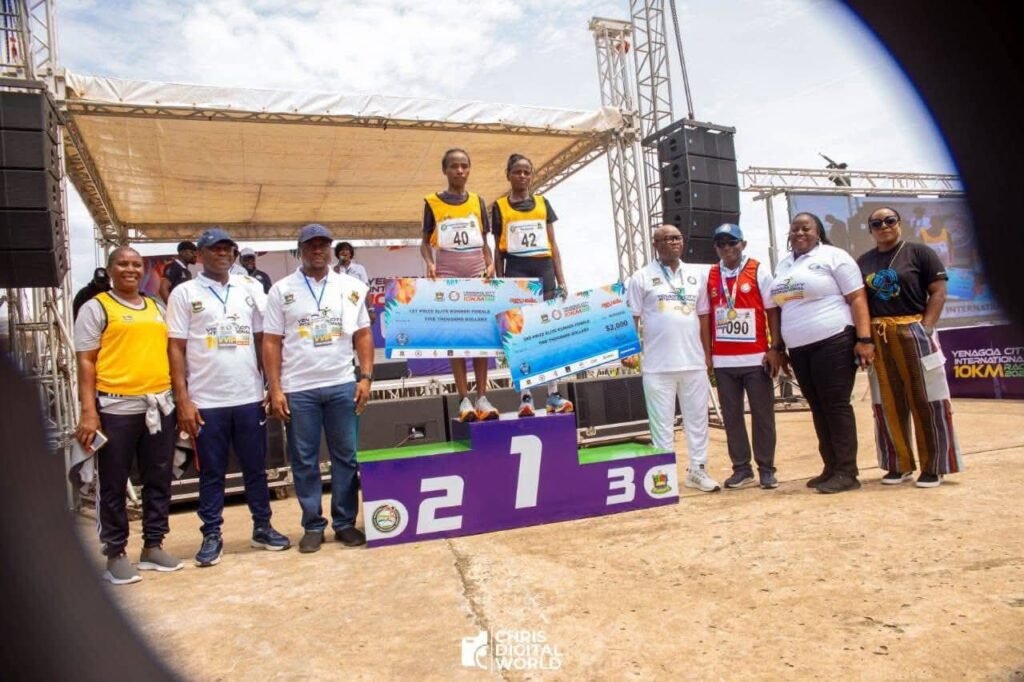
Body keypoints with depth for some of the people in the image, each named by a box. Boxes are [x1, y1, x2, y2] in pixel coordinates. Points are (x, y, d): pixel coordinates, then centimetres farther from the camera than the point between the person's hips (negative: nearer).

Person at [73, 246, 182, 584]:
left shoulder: (157, 308, 16)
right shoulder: (95, 308, 0)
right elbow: (85, 362, -5)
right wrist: (88, 412, -13)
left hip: (160, 404, 5)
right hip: (117, 407, -5)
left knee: (159, 479, 11)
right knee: (113, 485, 4)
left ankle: (153, 546, 24)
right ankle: (115, 554, 16)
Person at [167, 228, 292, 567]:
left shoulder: (250, 288, 8)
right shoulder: (184, 293, 1)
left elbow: (264, 338, 9)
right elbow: (176, 349, -1)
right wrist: (183, 399, -8)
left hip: (249, 396, 2)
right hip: (206, 400, -2)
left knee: (256, 467, 12)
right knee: (211, 472, 8)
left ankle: (263, 527, 24)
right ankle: (212, 536, 19)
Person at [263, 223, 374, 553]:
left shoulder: (352, 287, 5)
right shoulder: (281, 290, 3)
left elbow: (363, 335, 7)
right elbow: (271, 342, 1)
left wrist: (366, 377, -2)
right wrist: (275, 390, -5)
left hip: (343, 385, 1)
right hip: (298, 389, -1)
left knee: (346, 456, 7)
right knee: (304, 461, 7)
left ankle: (345, 522, 19)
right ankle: (313, 526, 19)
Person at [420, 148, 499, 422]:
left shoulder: (478, 201, 9)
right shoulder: (432, 203, 2)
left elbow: (484, 242, 13)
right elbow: (425, 242, 5)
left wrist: (490, 264, -5)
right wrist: (430, 263, -14)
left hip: (478, 276, 2)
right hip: (448, 278, -2)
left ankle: (482, 396, 4)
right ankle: (464, 399, 0)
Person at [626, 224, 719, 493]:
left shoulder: (697, 274, 11)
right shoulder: (642, 277, -1)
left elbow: (703, 316, 14)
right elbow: (632, 318, -2)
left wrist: (708, 352, 10)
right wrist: (628, 350, -11)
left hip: (694, 361, 4)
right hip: (658, 365, -4)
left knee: (697, 419, 11)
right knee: (661, 422, 4)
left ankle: (697, 469, 22)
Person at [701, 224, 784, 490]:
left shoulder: (759, 271, 1)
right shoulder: (709, 276, 8)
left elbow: (773, 310, 0)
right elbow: (705, 317, 10)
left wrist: (775, 349, -6)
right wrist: (706, 354, 6)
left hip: (756, 358, -2)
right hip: (722, 360, 3)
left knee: (763, 414, 4)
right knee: (731, 416, 6)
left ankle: (766, 468, 14)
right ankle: (741, 468, 15)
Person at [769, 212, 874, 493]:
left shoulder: (833, 256, -1)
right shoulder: (783, 265, 18)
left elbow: (857, 298, -7)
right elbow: (781, 308, 22)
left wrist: (864, 339, -15)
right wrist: (778, 347, 17)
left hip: (833, 343, -6)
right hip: (799, 350, 6)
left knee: (836, 406, -6)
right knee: (819, 408, 9)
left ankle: (847, 472, 0)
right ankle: (831, 468, 17)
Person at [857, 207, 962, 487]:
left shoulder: (920, 253, 1)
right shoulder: (863, 262, 11)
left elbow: (938, 292, -4)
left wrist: (925, 328, -13)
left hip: (913, 333, -3)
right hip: (878, 339, 4)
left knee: (925, 401, 0)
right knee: (889, 404, 8)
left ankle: (933, 467, 9)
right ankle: (899, 465, 18)